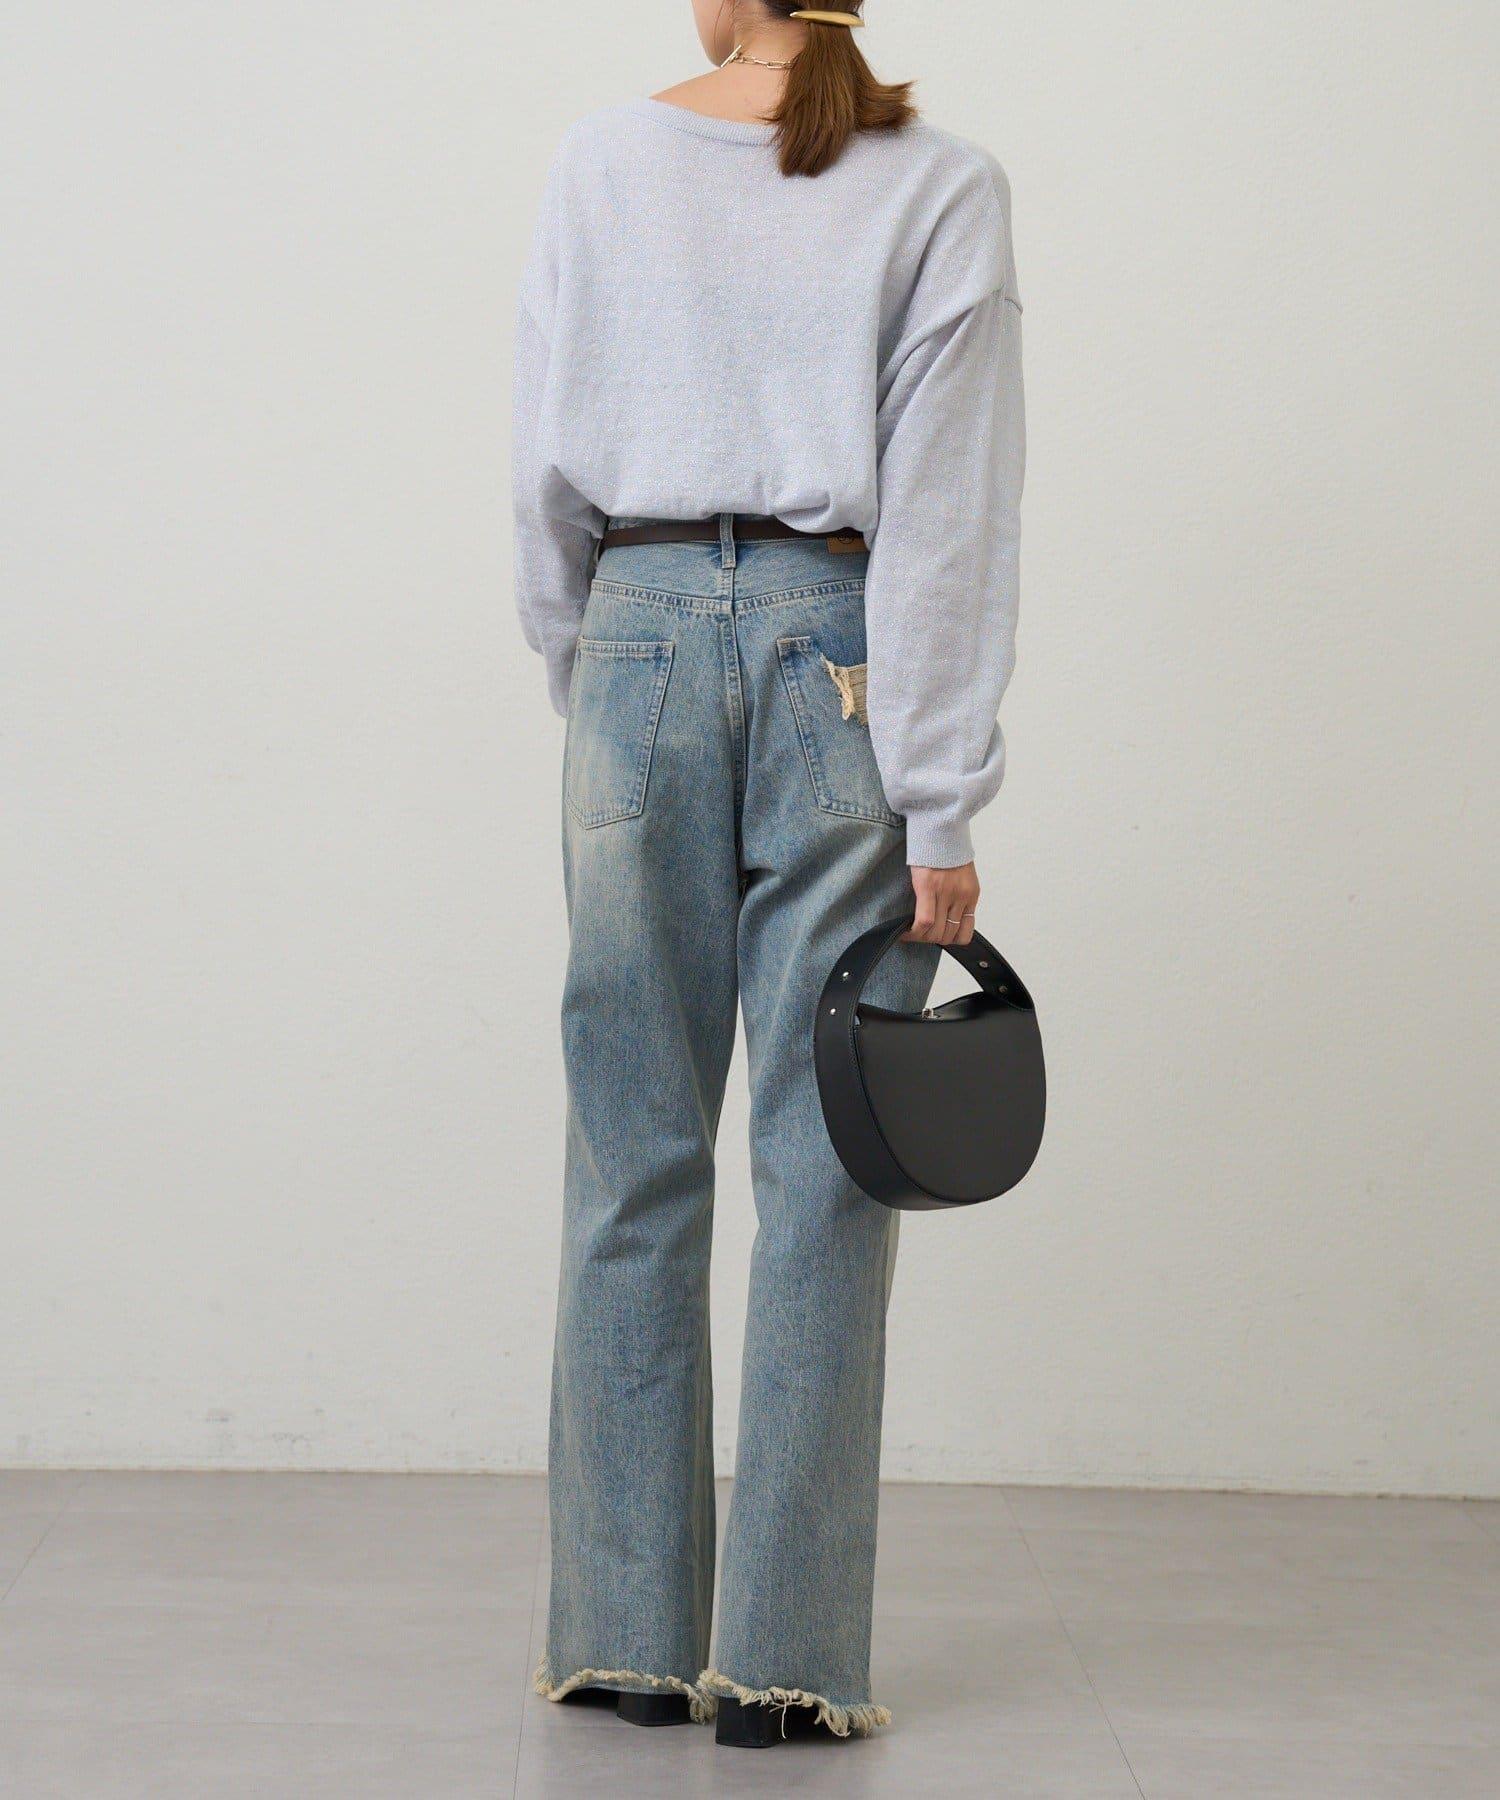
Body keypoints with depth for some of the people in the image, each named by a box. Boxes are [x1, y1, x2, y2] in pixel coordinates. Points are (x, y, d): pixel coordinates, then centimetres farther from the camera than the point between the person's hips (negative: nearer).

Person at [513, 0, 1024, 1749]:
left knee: (634, 1160, 8)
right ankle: (785, 1655, 5)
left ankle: (623, 1632, 13)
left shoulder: (600, 164, 1)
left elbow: (550, 465, 5)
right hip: (847, 655, -1)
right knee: (823, 1170, 3)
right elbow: (948, 514, -6)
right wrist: (944, 810, -6)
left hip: (644, 636, 2)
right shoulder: (945, 189, -2)